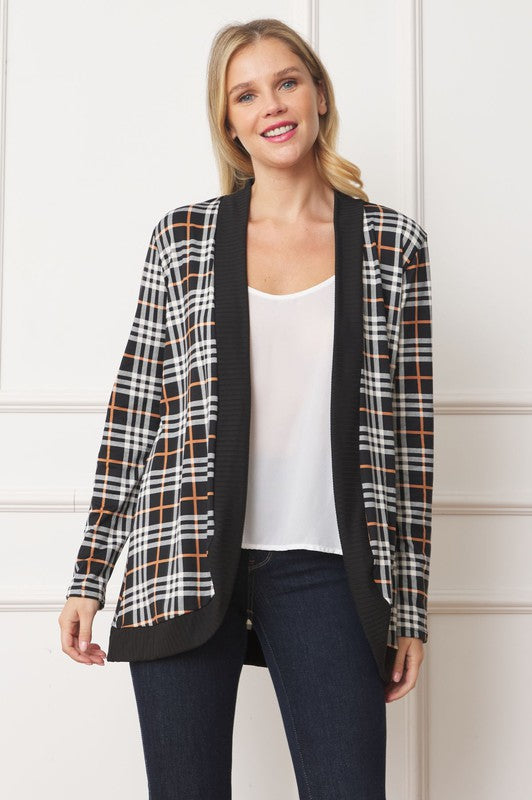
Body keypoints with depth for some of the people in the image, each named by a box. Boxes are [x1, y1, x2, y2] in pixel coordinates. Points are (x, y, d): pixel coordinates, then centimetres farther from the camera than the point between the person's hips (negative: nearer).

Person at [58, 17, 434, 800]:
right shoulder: (182, 237, 6)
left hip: (322, 568, 0)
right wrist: (90, 574, 5)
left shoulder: (393, 243, 5)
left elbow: (411, 428, 5)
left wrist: (411, 606, 4)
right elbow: (133, 410, 7)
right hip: (183, 562, 1)